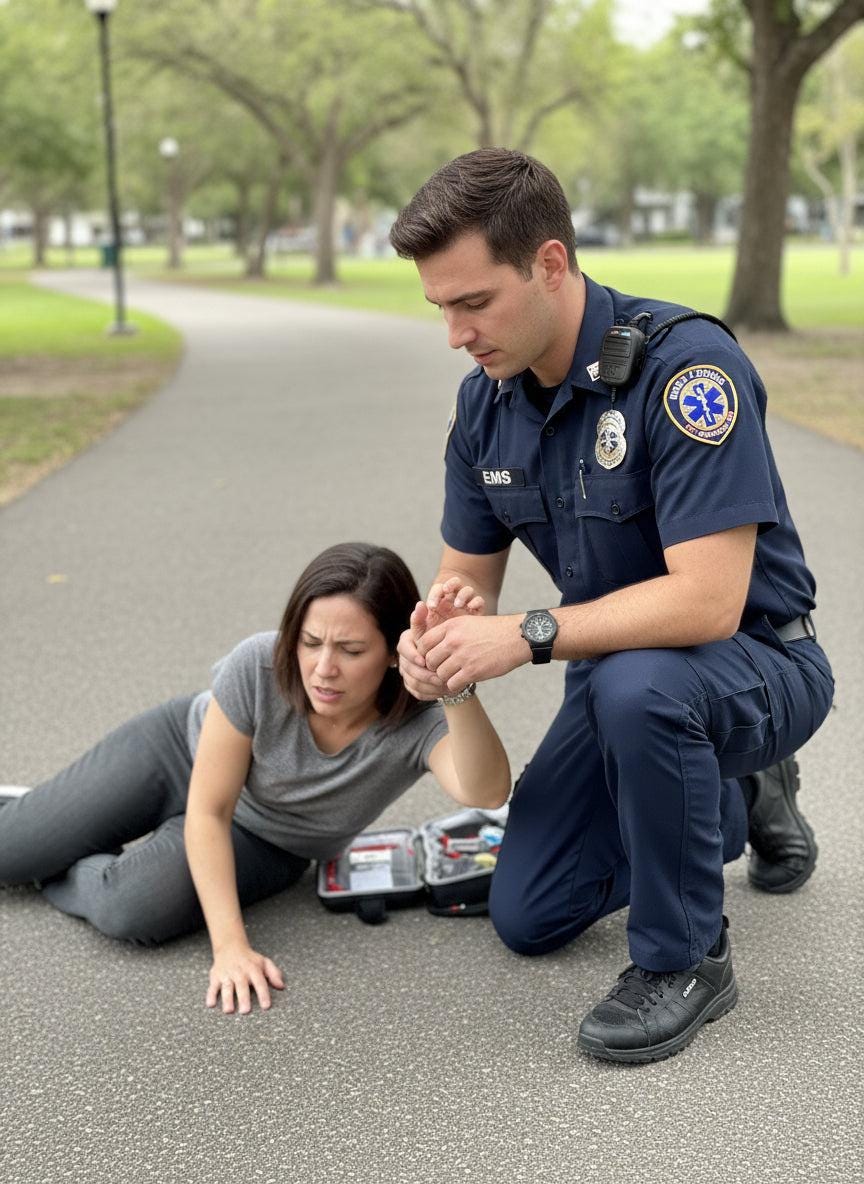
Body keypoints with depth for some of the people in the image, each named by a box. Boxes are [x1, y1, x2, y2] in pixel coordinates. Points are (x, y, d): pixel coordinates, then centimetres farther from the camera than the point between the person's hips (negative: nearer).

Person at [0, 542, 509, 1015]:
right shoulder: (258, 666, -33)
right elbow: (208, 812, -26)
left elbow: (486, 792, -56)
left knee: (133, 913, -26)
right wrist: (230, 945, -35)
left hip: (264, 844, 0)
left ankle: (56, 871, 8)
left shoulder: (420, 721, -34)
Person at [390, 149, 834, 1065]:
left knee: (635, 686, -41)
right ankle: (736, 801, 29)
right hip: (620, 673, 7)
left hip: (757, 665, -7)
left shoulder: (685, 365, -28)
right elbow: (467, 572, 3)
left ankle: (685, 958, -15)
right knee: (528, 917, 7)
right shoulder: (485, 400, -6)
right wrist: (431, 641, -19)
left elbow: (706, 599, -34)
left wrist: (532, 635, -33)